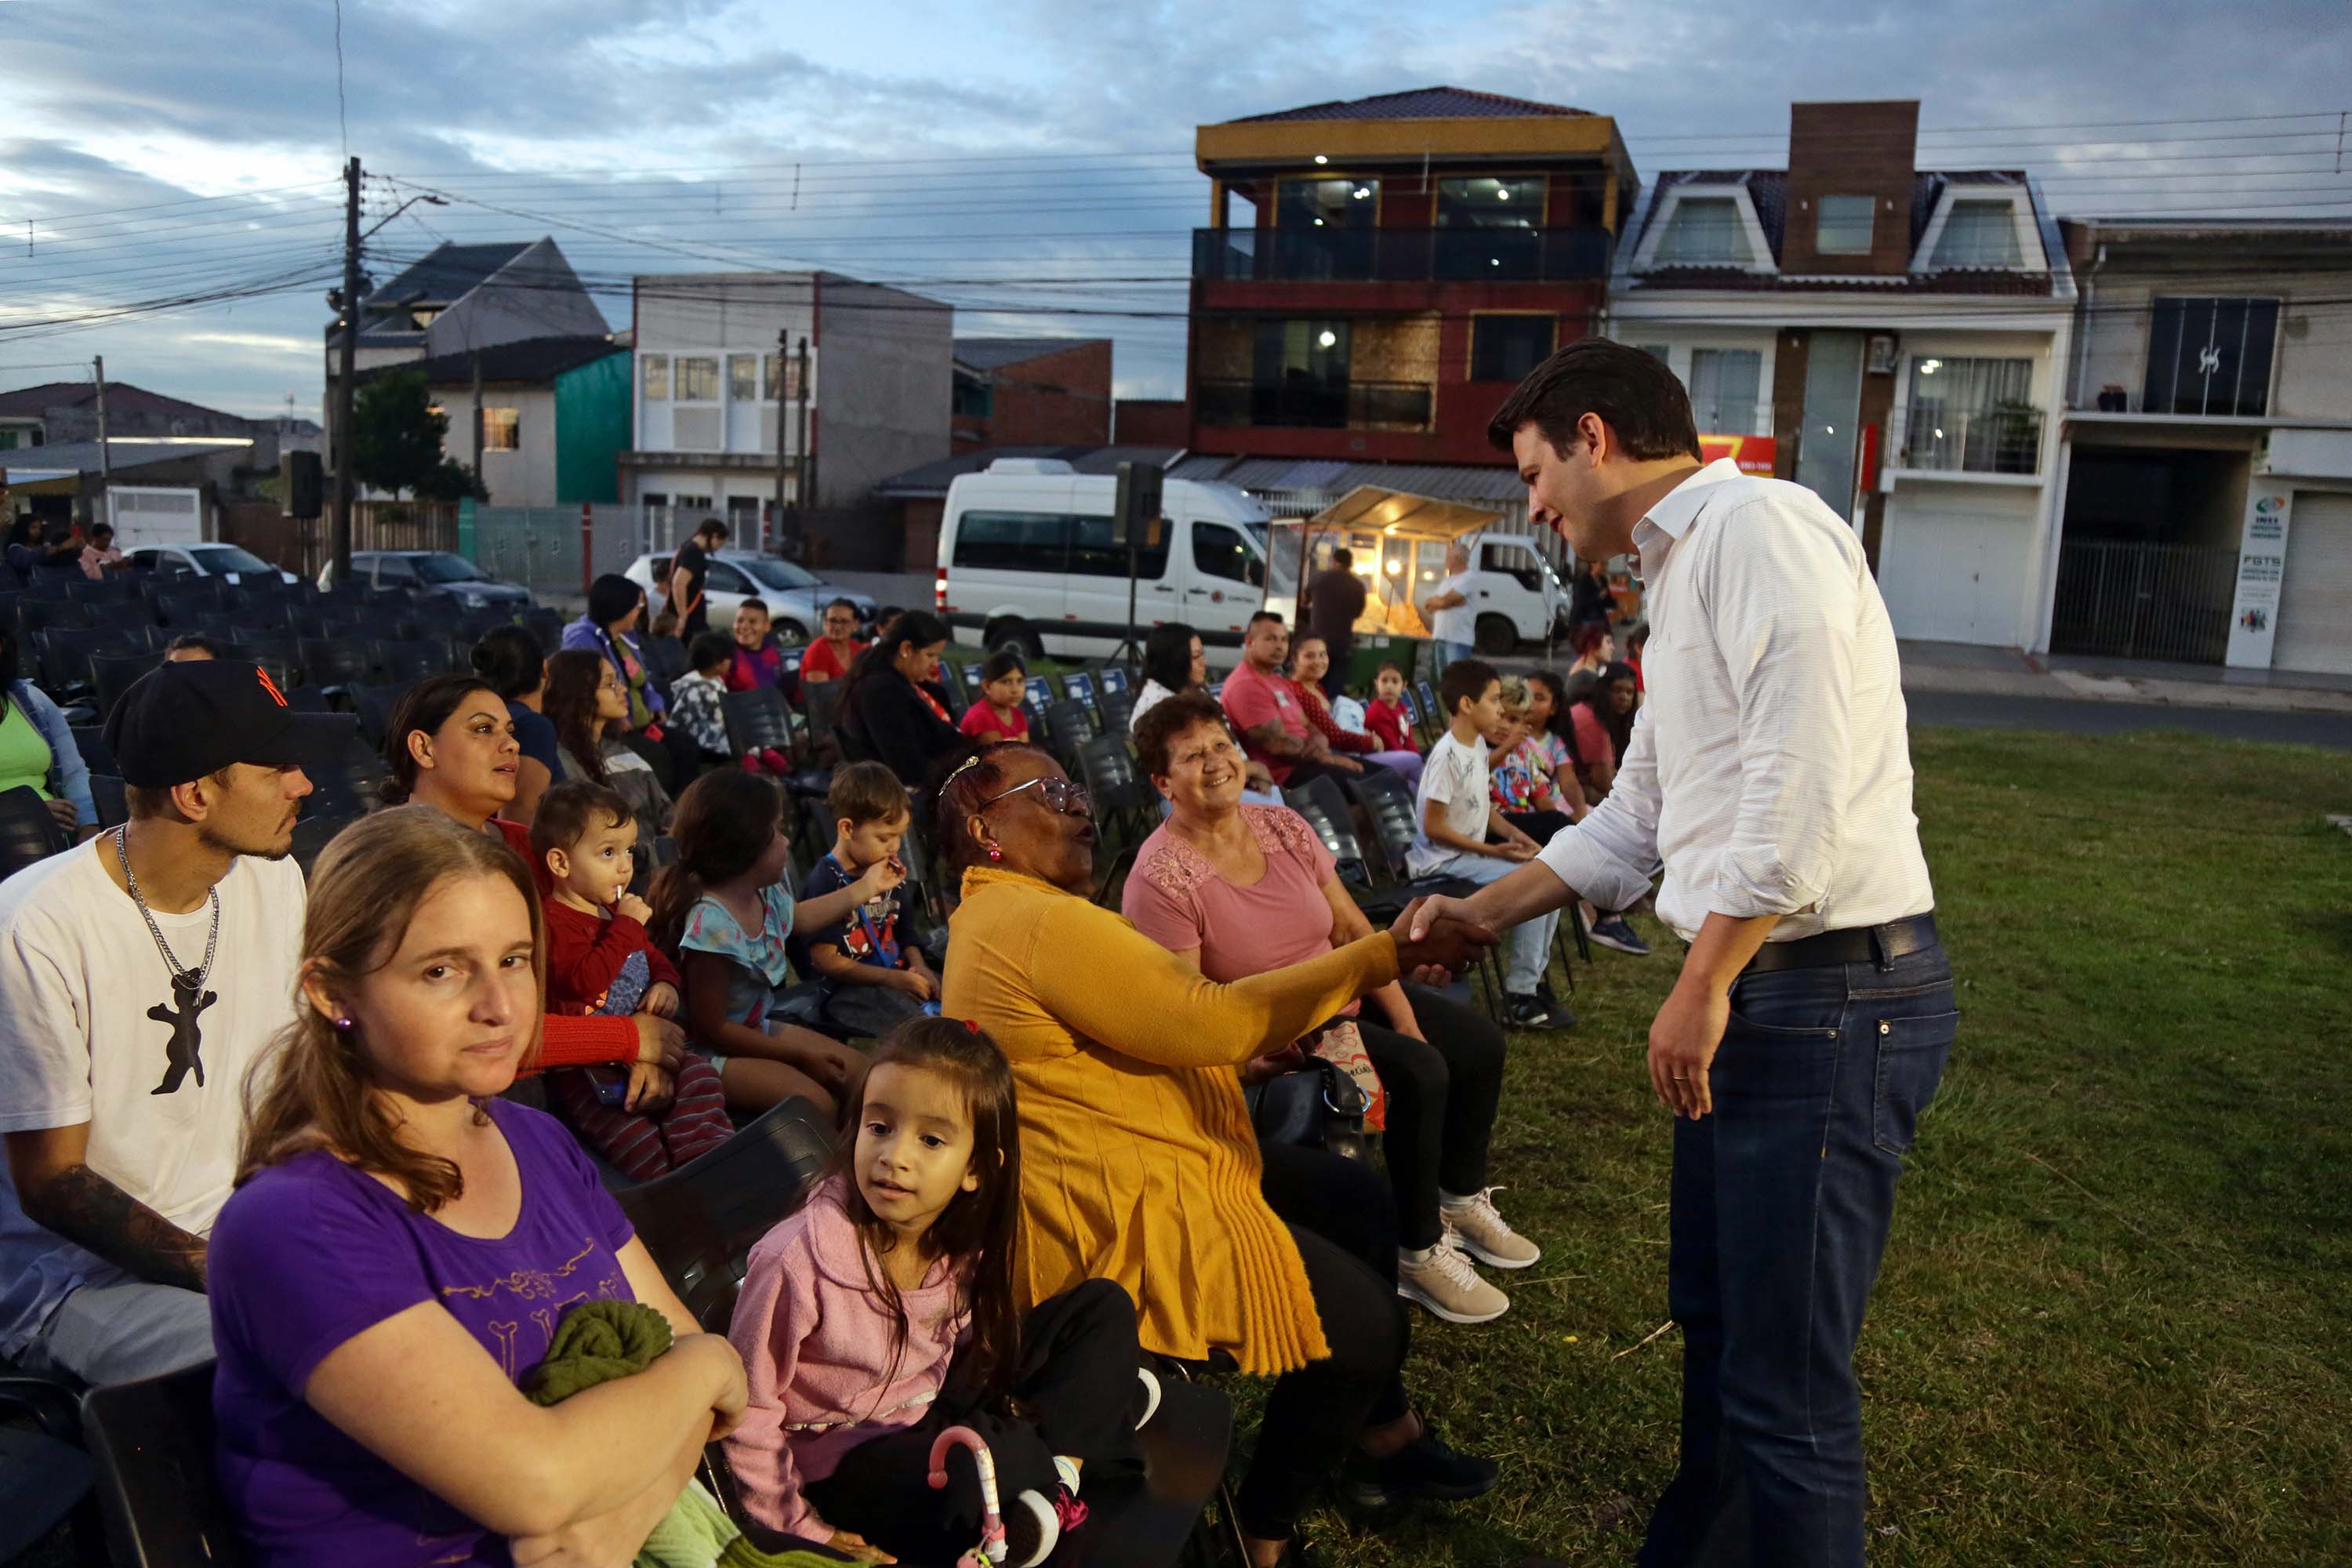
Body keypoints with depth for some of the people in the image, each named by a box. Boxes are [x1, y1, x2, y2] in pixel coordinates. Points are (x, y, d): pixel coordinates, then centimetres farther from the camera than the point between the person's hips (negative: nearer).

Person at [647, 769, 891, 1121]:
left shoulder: (767, 894, -6)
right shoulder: (711, 924, -33)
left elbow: (797, 917, 23)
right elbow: (711, 1030, -26)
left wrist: (867, 888, 24)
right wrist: (800, 1055, -19)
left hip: (757, 1028, 9)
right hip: (711, 1052, -9)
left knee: (859, 1074, 7)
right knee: (817, 1104, -23)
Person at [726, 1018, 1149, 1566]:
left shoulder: (962, 1236, -10)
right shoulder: (799, 1260, -27)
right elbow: (748, 1407, -17)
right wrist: (799, 1523, -13)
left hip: (938, 1408, 7)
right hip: (847, 1457, -6)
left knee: (1103, 1309, 5)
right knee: (973, 1471, -38)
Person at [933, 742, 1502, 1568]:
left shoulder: (1001, 915, 14)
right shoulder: (1039, 922, -21)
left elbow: (1165, 1026, 16)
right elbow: (1210, 1022, -24)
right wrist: (1384, 954, -21)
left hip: (1132, 1168, 12)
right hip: (1114, 1219, -12)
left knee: (1356, 1196, 17)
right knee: (1363, 1321, -6)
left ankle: (1383, 1436, 29)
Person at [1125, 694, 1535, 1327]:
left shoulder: (1284, 826, -3)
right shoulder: (1160, 880, -22)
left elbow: (1354, 930, 0)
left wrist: (1407, 1022, -7)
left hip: (1347, 995, 8)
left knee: (1480, 1044, 5)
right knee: (1420, 1075, -24)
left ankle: (1460, 1201, 27)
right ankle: (1416, 1254, -6)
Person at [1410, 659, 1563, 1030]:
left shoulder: (1478, 745, 7)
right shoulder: (1447, 755, -22)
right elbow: (1433, 827, -22)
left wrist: (1513, 833, 2)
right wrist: (1493, 851, -19)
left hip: (1469, 852, 10)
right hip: (1441, 860, -10)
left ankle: (1533, 977, 12)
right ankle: (1519, 998, -12)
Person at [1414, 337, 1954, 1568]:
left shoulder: (1758, 524, -13)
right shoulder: (1679, 574, 19)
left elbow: (1802, 776, -23)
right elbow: (1639, 815, 25)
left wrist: (1703, 986, -18)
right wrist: (1482, 911, 22)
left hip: (1832, 992, -10)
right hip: (1751, 994, 10)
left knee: (1785, 1386, -2)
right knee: (1713, 1324, 22)